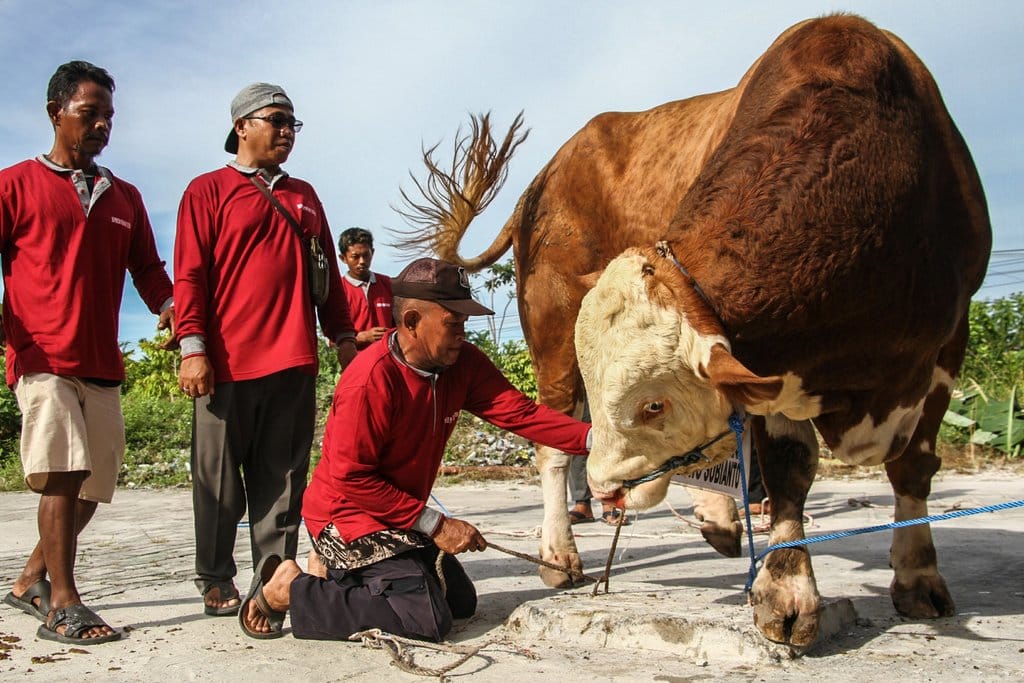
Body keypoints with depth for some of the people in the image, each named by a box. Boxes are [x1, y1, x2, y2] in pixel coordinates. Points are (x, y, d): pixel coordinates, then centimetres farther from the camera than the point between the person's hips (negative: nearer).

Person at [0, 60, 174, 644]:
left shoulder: (125, 197, 19)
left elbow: (146, 266, 19)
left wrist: (170, 307, -1)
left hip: (103, 365, 5)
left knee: (93, 485, 7)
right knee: (63, 470, -17)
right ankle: (63, 605, -11)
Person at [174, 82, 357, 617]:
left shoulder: (304, 196, 20)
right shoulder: (209, 190, 5)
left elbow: (328, 272, 22)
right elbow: (190, 274, -2)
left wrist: (343, 336, 14)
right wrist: (193, 347, -11)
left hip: (294, 359, 4)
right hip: (228, 361, -4)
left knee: (282, 478, 6)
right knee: (219, 478, 4)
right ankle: (216, 580, 15)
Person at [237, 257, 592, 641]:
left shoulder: (463, 364, -5)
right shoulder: (371, 379, -27)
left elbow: (520, 412, -11)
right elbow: (351, 478, -24)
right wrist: (434, 523, -22)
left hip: (402, 517, 9)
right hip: (348, 513, -9)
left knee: (461, 602, 17)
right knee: (427, 620, -20)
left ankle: (340, 572, 21)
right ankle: (293, 589, -6)